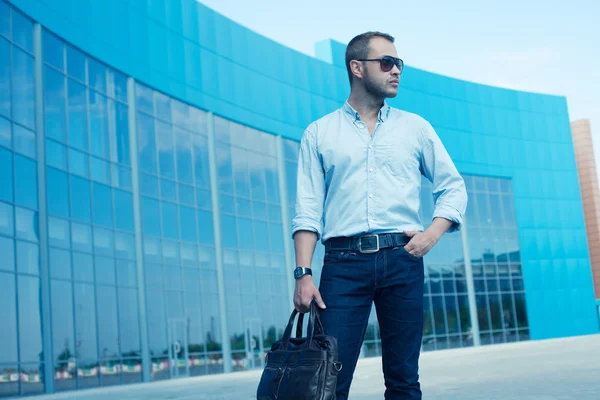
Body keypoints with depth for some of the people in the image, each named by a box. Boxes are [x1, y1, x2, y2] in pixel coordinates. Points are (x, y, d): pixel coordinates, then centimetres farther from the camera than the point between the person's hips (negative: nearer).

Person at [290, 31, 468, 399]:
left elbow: (453, 187, 15)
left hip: (402, 259, 2)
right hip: (344, 262, -1)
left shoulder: (416, 127, 15)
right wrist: (303, 273, -7)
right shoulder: (319, 133, 10)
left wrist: (433, 233, -3)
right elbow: (308, 211, 4)